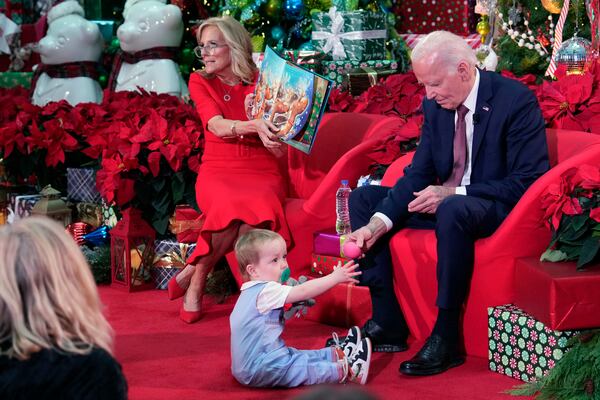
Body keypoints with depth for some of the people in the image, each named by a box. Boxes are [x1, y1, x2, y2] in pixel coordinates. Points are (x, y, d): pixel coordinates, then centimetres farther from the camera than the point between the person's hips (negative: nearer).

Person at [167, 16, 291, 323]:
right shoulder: (200, 82, 6)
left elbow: (279, 151, 0)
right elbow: (217, 126, -14)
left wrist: (268, 135, -23)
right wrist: (254, 126, -32)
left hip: (261, 173, 1)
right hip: (218, 171, -1)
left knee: (258, 209, -35)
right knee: (233, 209, -36)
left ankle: (191, 275, -17)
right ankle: (195, 286, -16)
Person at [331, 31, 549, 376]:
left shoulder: (516, 100, -17)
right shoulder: (435, 105, 3)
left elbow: (528, 180, -20)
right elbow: (418, 173, 3)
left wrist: (454, 194, -27)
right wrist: (378, 224, -14)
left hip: (497, 208, -8)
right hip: (444, 202, 8)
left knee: (454, 210, -40)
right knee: (363, 198, 0)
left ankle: (446, 337, -28)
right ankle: (387, 322, -5)